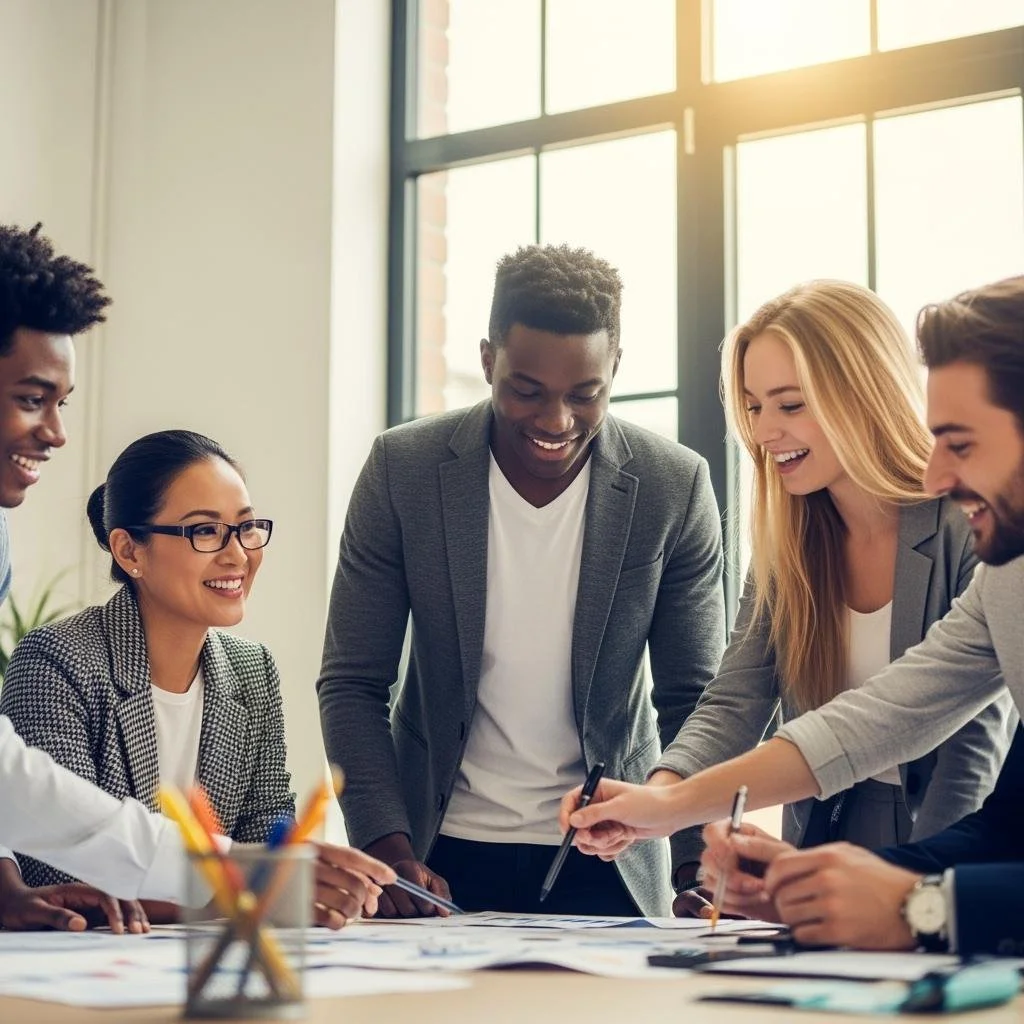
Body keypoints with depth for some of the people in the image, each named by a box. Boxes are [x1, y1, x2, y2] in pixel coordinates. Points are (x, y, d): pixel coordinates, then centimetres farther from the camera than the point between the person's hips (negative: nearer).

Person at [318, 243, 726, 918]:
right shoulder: (403, 469, -10)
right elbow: (352, 685, -5)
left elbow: (693, 699, -3)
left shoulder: (675, 488, -10)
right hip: (441, 855, 0)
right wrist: (388, 848, -18)